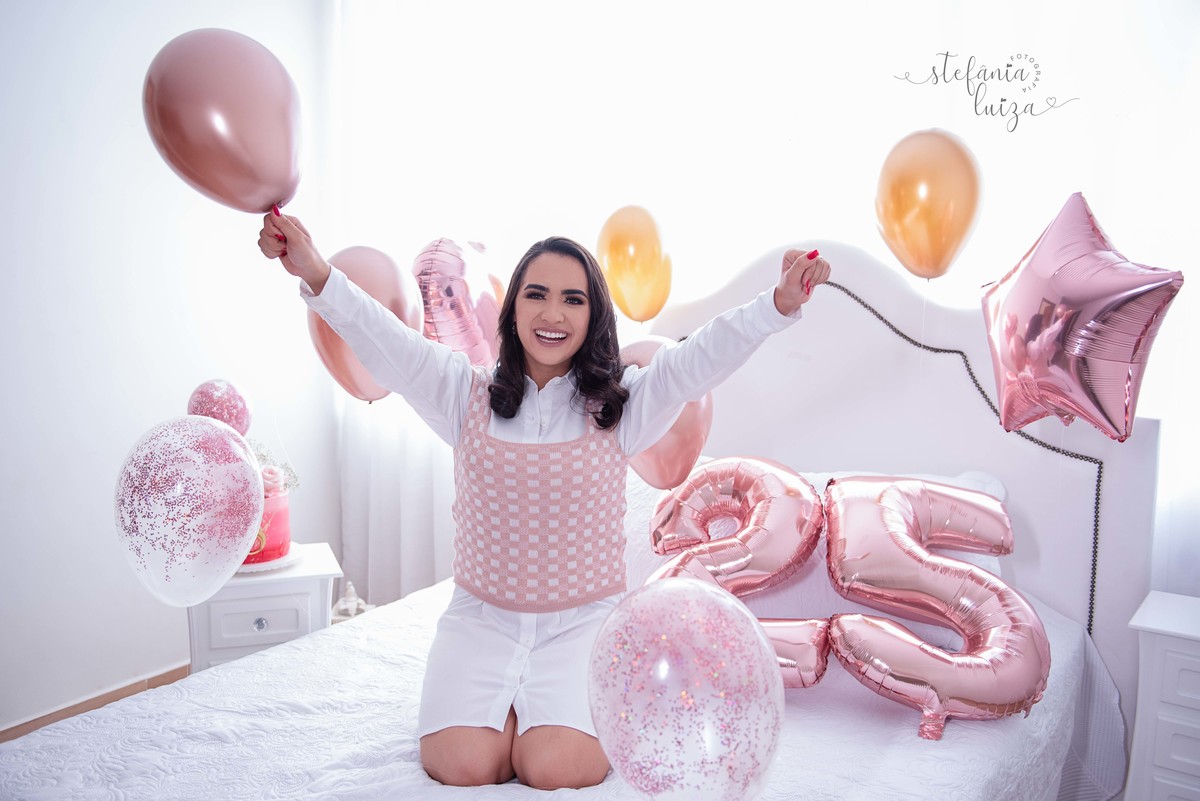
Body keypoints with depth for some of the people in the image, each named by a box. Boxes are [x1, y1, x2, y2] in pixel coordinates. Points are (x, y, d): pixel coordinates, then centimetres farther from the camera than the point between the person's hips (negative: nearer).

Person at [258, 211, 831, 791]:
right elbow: (386, 342, -11)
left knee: (557, 771, -20)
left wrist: (779, 304, -32)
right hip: (481, 618, 2)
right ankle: (506, 700, 17)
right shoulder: (468, 395, 1)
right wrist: (317, 277, -28)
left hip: (585, 620, -1)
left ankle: (563, 701, 15)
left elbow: (704, 356, -15)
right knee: (464, 766, -18)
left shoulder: (621, 404, -2)